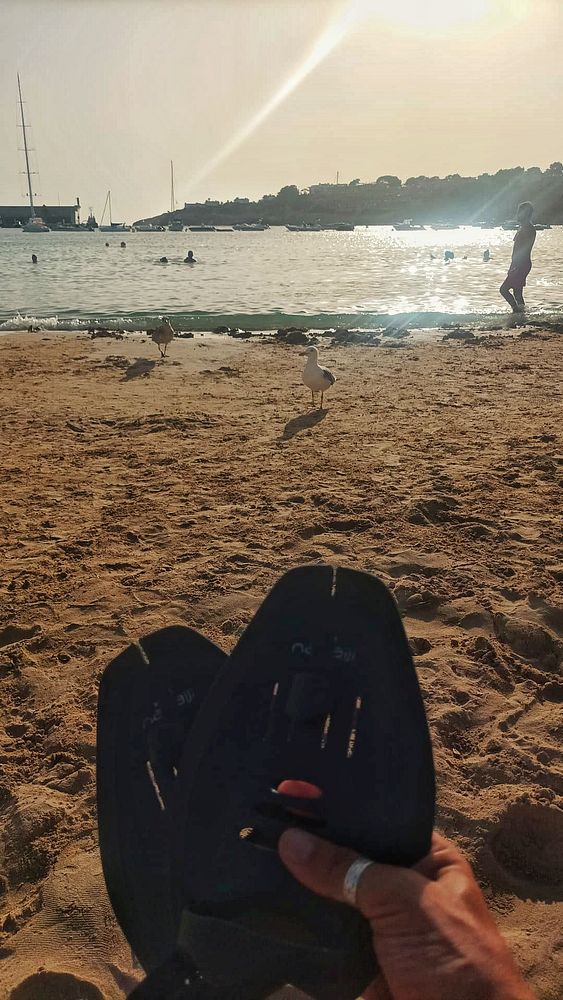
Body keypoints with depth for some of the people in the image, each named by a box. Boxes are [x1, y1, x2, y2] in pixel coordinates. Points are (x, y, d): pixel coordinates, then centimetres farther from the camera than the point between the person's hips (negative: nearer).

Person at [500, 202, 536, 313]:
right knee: (517, 292, 12)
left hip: (522, 265, -10)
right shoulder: (521, 228, 15)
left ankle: (517, 310, -6)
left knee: (504, 289, -11)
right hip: (517, 265, 10)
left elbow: (526, 250, -22)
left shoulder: (529, 229, -15)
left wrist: (516, 267, -25)